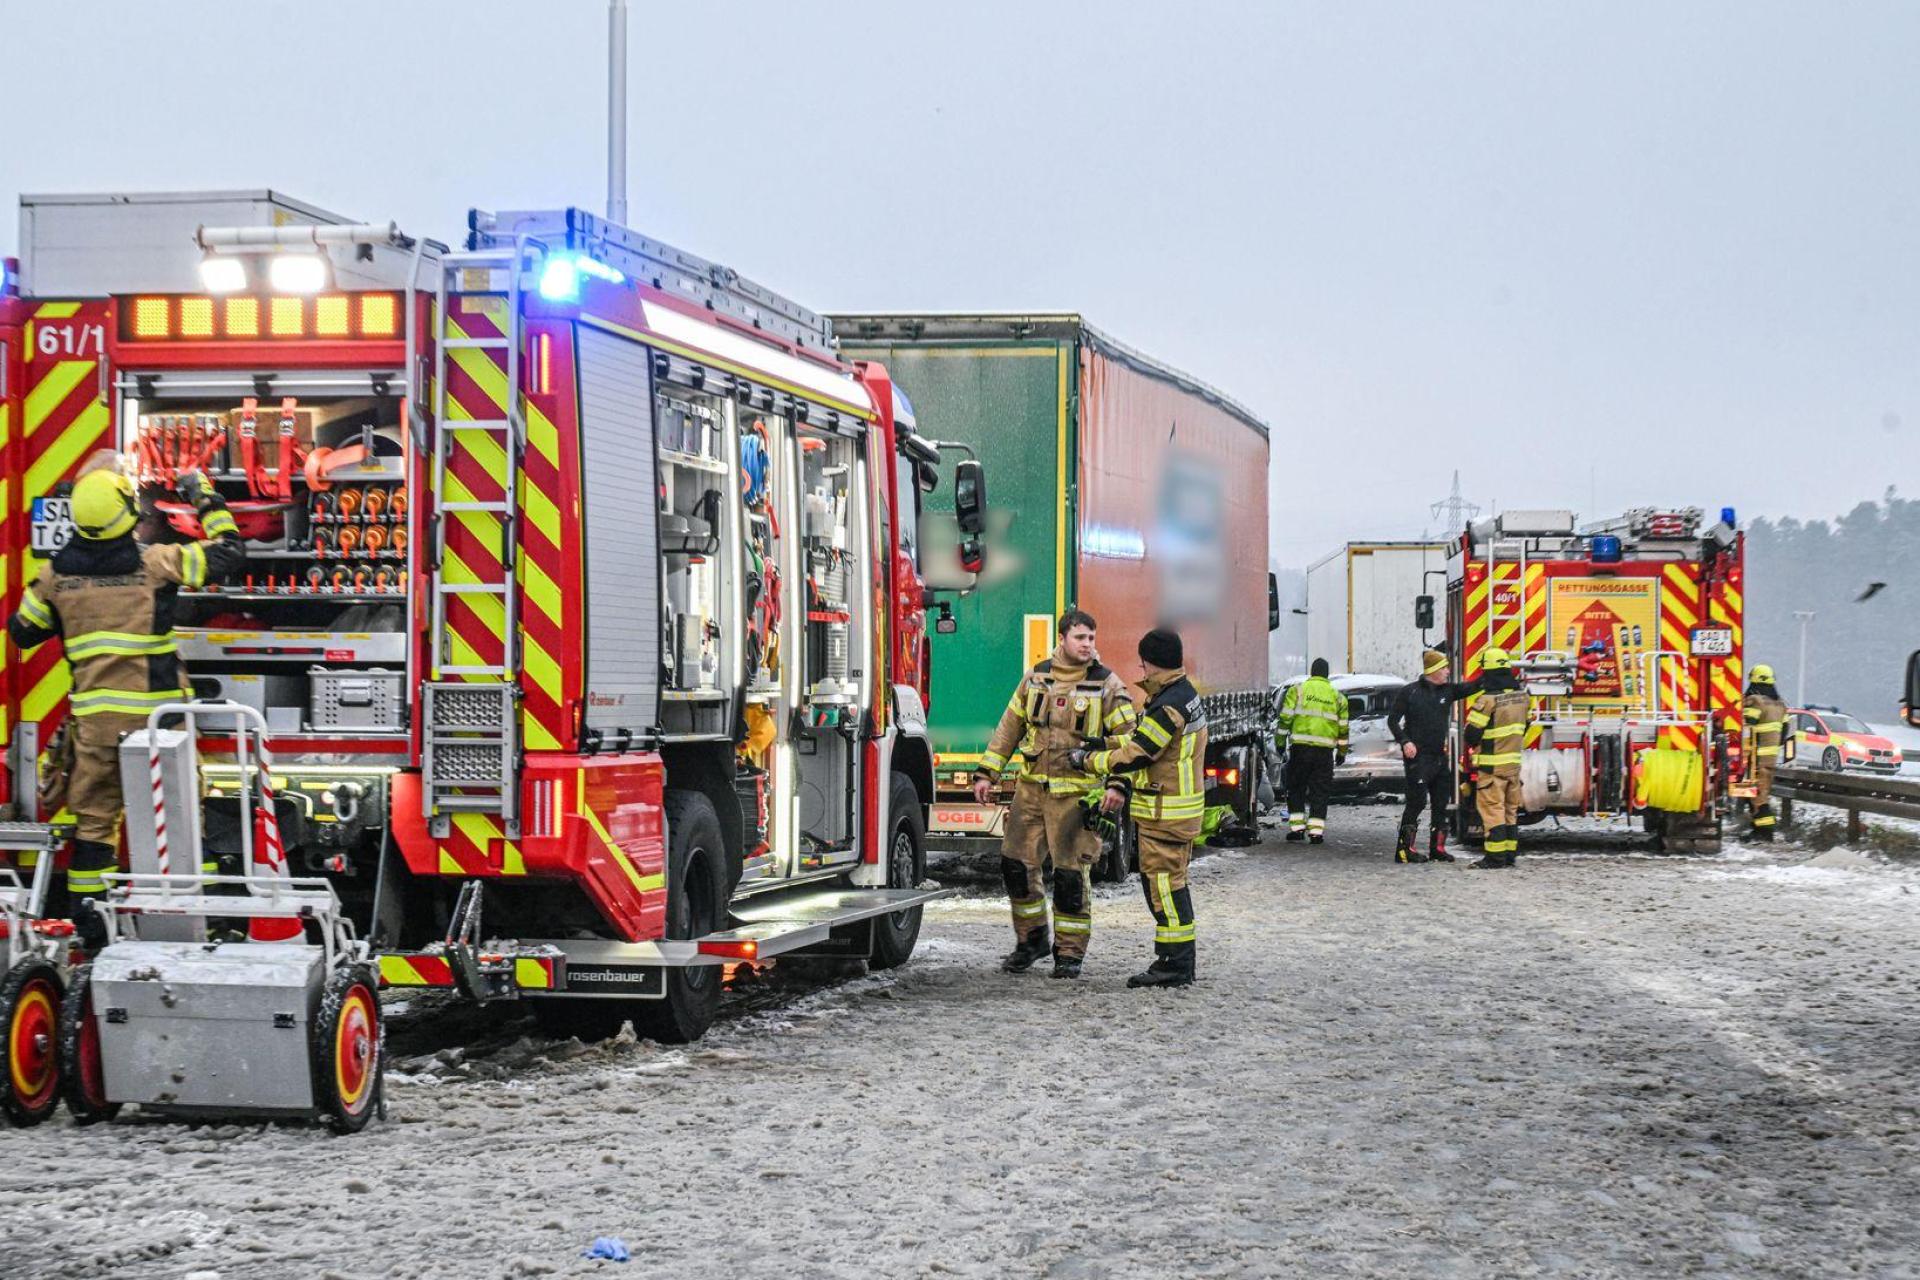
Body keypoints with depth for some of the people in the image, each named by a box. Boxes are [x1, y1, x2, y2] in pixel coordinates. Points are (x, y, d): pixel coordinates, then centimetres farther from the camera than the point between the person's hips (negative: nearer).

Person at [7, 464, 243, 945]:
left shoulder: (56, 574, 1)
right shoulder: (155, 563, -9)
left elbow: (23, 630, 14)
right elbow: (230, 551, 0)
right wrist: (205, 497, 12)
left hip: (93, 714, 3)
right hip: (153, 713, -3)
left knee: (94, 815, 11)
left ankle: (86, 920, 12)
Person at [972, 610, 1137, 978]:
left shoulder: (1108, 686, -3)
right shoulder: (1036, 678, 7)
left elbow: (1126, 740, -5)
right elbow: (1009, 728, 14)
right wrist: (986, 773, 10)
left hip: (1077, 795, -4)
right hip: (1032, 789, 4)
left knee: (1071, 874, -3)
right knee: (1016, 862, 4)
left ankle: (1070, 952, 9)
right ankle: (1032, 937, 20)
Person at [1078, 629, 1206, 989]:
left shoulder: (1169, 707, -20)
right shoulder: (1180, 694, 14)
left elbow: (1136, 754, -19)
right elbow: (1139, 744, 17)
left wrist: (1089, 761, -5)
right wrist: (1120, 786, 9)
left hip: (1166, 811, -11)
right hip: (1169, 807, 11)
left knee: (1165, 882, -7)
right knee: (1161, 881, 15)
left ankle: (1175, 964, -5)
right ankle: (1178, 962, 20)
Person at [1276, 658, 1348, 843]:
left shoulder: (1297, 690, 3)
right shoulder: (1337, 696, 11)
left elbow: (1286, 717, -2)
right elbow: (1343, 727, 13)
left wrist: (1280, 741, 5)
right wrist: (1342, 751, 21)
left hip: (1300, 747, -1)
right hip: (1325, 750, 1)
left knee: (1296, 788, 10)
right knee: (1320, 791, 5)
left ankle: (1297, 826, 4)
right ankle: (1316, 830, 0)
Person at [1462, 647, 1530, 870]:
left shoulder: (1488, 699, -18)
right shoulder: (1522, 696, 5)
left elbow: (1472, 733, -15)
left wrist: (1473, 744, 7)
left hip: (1492, 764, -7)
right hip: (1514, 762, 7)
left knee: (1492, 809, -5)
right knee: (1511, 809, 14)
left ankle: (1495, 857, -7)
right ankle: (1510, 852, 17)